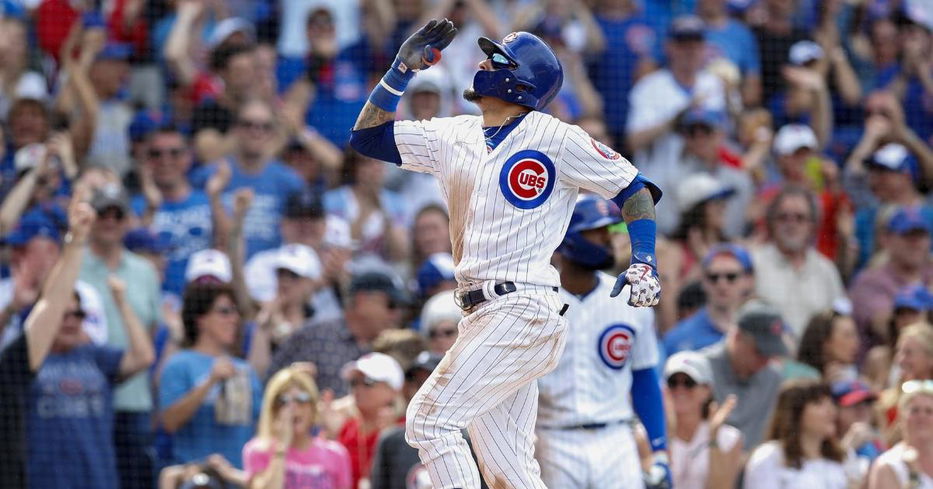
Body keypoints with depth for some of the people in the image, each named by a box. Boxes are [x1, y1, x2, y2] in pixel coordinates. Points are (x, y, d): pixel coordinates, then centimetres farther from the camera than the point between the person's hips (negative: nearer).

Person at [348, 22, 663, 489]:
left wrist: (643, 262, -11)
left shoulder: (555, 138, -3)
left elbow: (633, 188, 1)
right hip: (483, 317, 7)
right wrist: (403, 69, 8)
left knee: (430, 417, -16)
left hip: (522, 311, -7)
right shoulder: (454, 136, 15)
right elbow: (367, 135, 17)